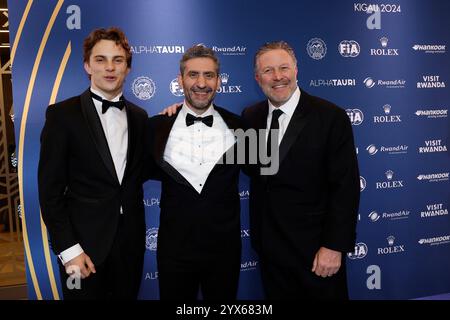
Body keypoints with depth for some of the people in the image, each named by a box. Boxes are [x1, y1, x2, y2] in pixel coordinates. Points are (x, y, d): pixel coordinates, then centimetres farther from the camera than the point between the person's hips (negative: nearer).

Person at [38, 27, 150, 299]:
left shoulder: (139, 116, 6)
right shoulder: (62, 114, -8)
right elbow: (50, 189, -8)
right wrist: (68, 248, -12)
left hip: (131, 239, 4)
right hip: (84, 242, -4)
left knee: (127, 295, 18)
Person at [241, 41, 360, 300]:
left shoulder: (331, 117, -12)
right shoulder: (251, 116, 3)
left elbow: (346, 187, -13)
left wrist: (334, 247, -16)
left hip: (315, 248, -4)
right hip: (269, 247, 5)